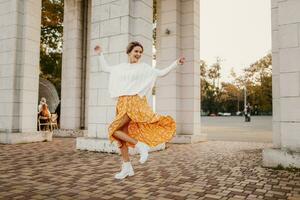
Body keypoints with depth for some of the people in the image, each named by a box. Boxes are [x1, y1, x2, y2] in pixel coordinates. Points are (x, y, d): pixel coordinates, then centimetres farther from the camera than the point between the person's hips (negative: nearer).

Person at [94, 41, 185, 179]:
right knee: (121, 134, 5)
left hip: (135, 102, -6)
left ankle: (140, 146, -6)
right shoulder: (120, 67, 17)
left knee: (114, 130, -18)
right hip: (122, 103, 6)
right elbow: (104, 68, 31)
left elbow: (161, 73, 8)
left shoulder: (144, 67, 6)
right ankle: (127, 168, 14)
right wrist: (100, 54, 24)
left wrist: (176, 63, 3)